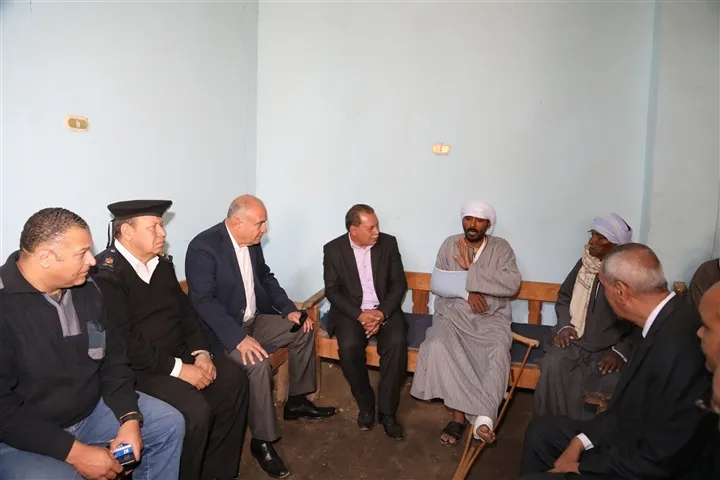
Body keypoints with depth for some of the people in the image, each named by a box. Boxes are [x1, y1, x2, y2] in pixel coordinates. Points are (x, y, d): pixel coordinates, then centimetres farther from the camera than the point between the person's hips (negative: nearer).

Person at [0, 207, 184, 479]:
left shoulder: (85, 289, -1)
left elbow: (112, 359, 5)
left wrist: (130, 418, -8)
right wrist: (75, 452, -23)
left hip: (91, 410, 6)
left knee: (170, 424, 3)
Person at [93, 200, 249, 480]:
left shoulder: (162, 262, 9)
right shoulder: (105, 273, -16)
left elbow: (185, 311, 12)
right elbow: (124, 341, -22)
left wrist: (201, 352, -4)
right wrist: (178, 369, -21)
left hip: (177, 354, 8)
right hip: (137, 368, -8)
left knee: (233, 379, -6)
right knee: (195, 411, -26)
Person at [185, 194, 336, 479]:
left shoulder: (252, 242, 0)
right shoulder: (203, 247, -24)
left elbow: (265, 277, 14)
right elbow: (203, 301, -28)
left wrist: (289, 309, 2)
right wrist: (239, 337, -35)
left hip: (254, 318, 8)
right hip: (223, 328, -8)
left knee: (303, 331, 6)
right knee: (258, 364, -30)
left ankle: (296, 402, 21)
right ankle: (262, 441, -11)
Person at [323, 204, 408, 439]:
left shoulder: (388, 243, -2)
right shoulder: (333, 249, -5)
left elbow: (399, 283, -2)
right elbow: (332, 291, -6)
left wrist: (382, 313, -17)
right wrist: (360, 314, -20)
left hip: (385, 309, 1)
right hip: (350, 311, -1)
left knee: (397, 343, -28)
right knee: (349, 346, -30)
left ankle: (387, 410, -12)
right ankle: (365, 404, -5)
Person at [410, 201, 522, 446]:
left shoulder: (501, 248, 3)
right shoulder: (450, 244, 7)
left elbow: (512, 285, -12)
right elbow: (436, 283, 3)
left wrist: (471, 271, -15)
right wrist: (466, 293, -13)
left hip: (491, 317, -1)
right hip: (453, 313, 1)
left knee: (498, 352, -33)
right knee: (438, 346, -29)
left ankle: (482, 417, -28)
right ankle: (471, 415, -20)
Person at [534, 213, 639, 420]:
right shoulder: (585, 263, 7)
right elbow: (564, 297, 18)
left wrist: (621, 352, -16)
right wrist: (564, 325, 0)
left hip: (610, 349, -2)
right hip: (575, 339, 3)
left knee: (608, 383, -31)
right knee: (552, 368, -27)